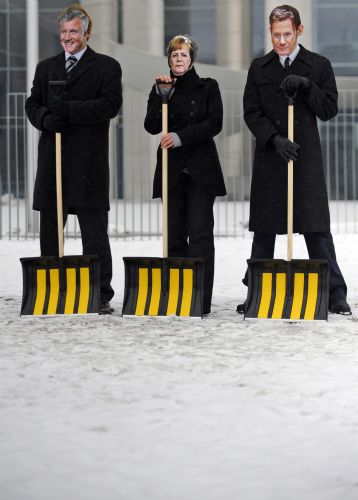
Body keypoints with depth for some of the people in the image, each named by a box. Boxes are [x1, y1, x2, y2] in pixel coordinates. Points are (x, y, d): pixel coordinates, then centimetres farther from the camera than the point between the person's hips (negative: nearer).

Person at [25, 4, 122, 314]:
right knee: (50, 229, 7)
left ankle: (101, 297, 1)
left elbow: (111, 104, -10)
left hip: (88, 160, -4)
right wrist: (46, 118, -11)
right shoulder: (46, 68, 17)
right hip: (52, 159, 5)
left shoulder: (106, 67, 2)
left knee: (94, 231, -2)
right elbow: (32, 104, 12)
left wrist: (69, 109, -18)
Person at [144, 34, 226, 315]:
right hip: (172, 169, 3)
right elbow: (151, 126, -1)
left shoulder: (208, 87, 5)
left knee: (200, 234, -10)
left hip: (201, 169, -3)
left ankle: (201, 301, -11)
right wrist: (162, 94, -9)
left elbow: (214, 124, -6)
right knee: (175, 234, 3)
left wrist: (181, 137, -15)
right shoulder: (161, 88, 12)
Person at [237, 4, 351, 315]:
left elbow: (329, 110, 2)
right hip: (269, 158, 2)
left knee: (316, 227, -6)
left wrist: (306, 86, -13)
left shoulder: (318, 66, 5)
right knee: (264, 229, 6)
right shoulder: (259, 68, 9)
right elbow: (252, 113, 3)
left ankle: (335, 295, -4)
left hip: (306, 157, -2)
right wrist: (275, 139, -11)